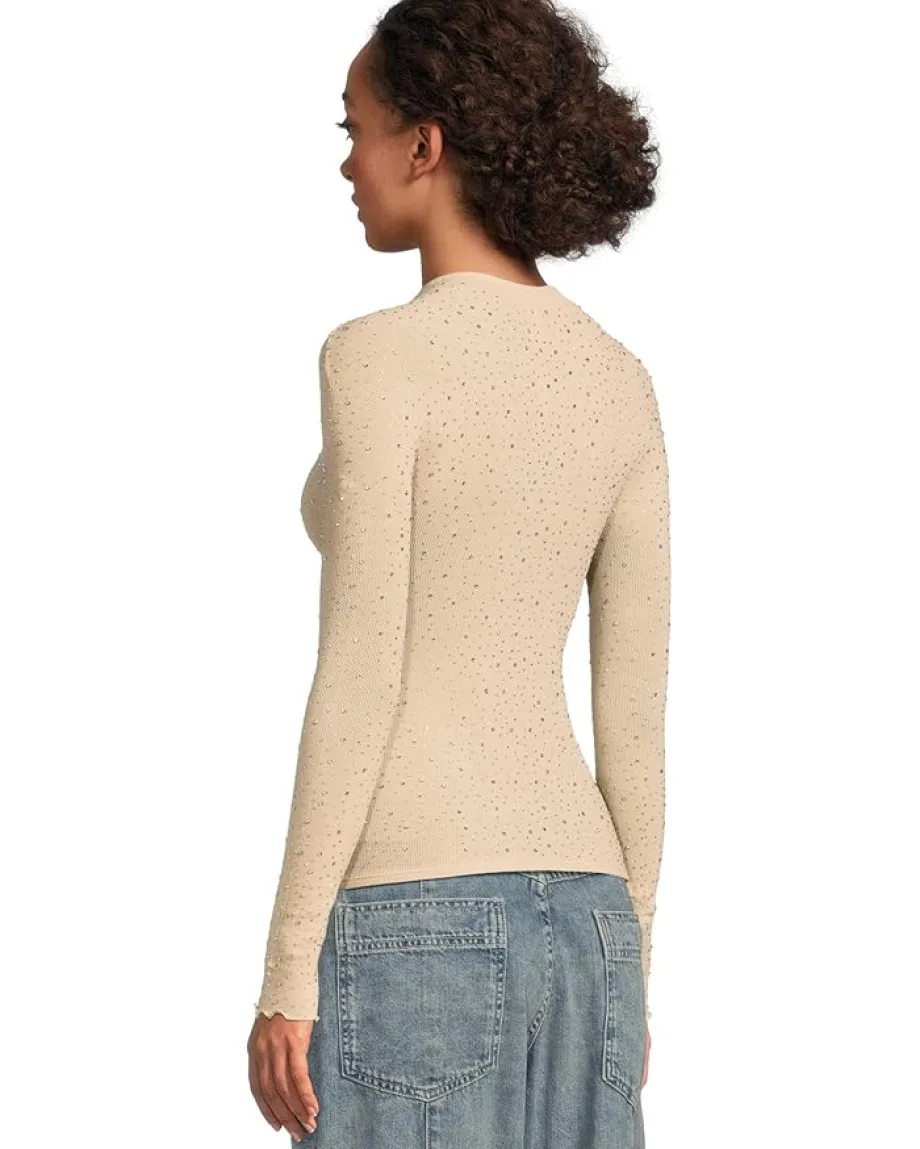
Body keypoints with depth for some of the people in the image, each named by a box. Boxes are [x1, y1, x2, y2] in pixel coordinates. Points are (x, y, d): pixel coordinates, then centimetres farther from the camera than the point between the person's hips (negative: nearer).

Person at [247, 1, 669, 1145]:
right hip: (564, 916, 7)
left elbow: (361, 679, -16)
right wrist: (622, 975, 17)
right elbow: (636, 707, 9)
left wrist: (288, 969, -12)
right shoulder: (615, 379, 8)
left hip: (414, 920, -7)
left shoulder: (380, 355, -12)